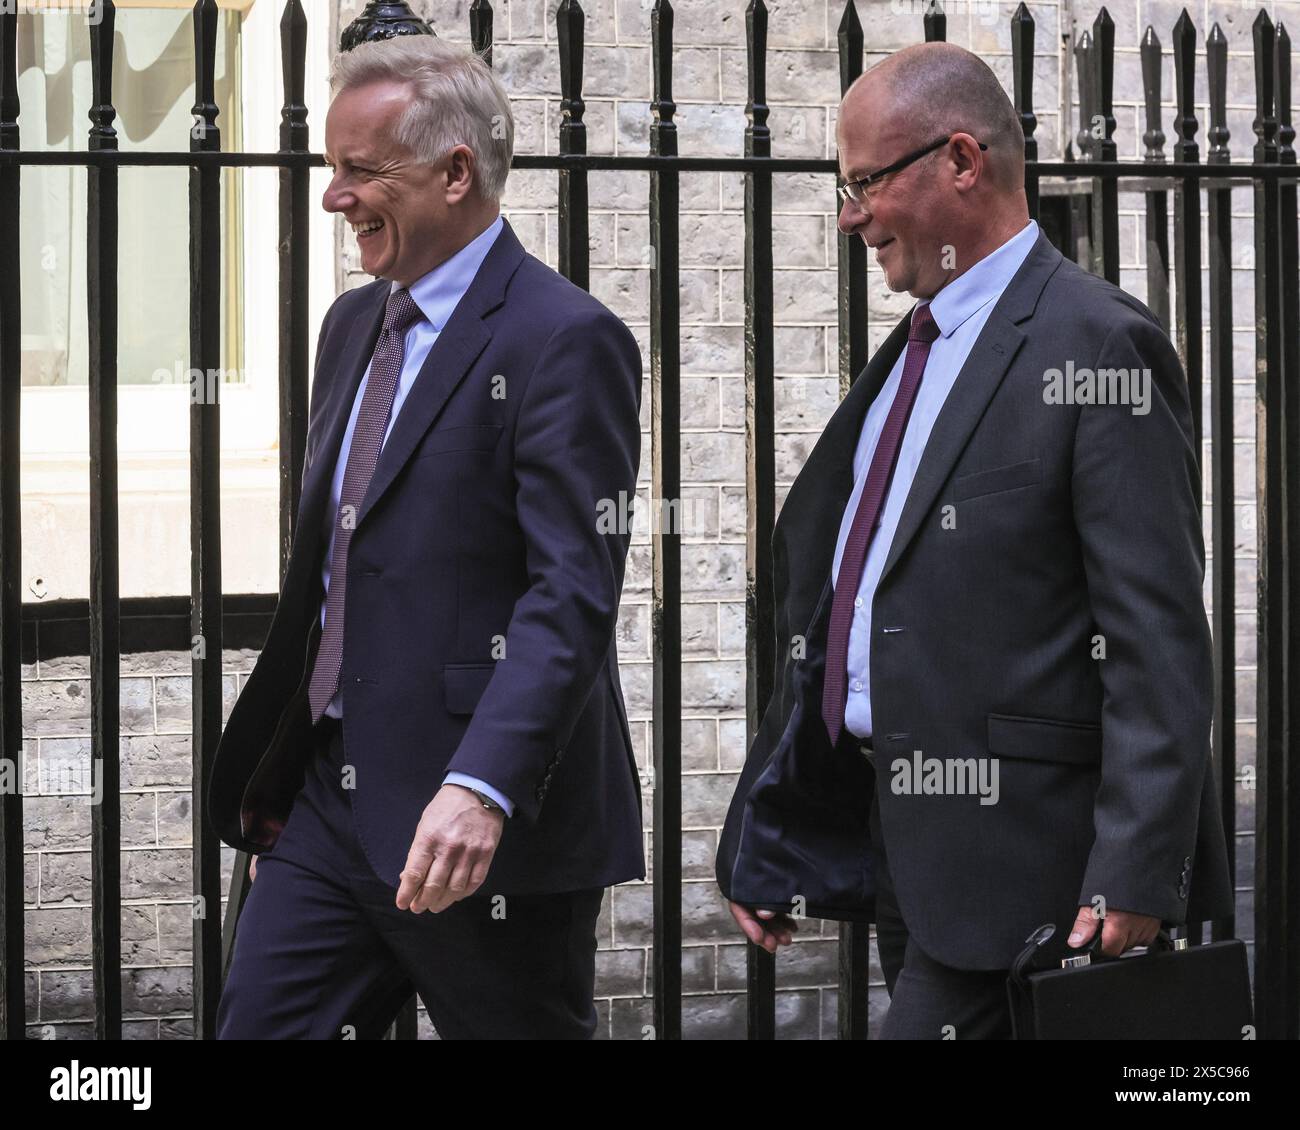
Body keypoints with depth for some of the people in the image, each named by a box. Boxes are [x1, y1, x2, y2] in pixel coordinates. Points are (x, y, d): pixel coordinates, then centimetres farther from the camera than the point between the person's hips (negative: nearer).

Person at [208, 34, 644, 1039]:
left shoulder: (564, 342, -12)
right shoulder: (354, 325, 15)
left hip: (486, 828, -8)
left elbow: (571, 596, -21)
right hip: (330, 804, 8)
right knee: (257, 1030, 4)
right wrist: (273, 766, 19)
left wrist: (482, 789, -32)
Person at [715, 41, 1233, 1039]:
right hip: (906, 846, 9)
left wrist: (1133, 883, -21)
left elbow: (1160, 642, -16)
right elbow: (823, 603, 19)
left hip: (1017, 858, -9)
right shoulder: (914, 352, 17)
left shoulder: (1099, 346, -11)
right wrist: (766, 848, 17)